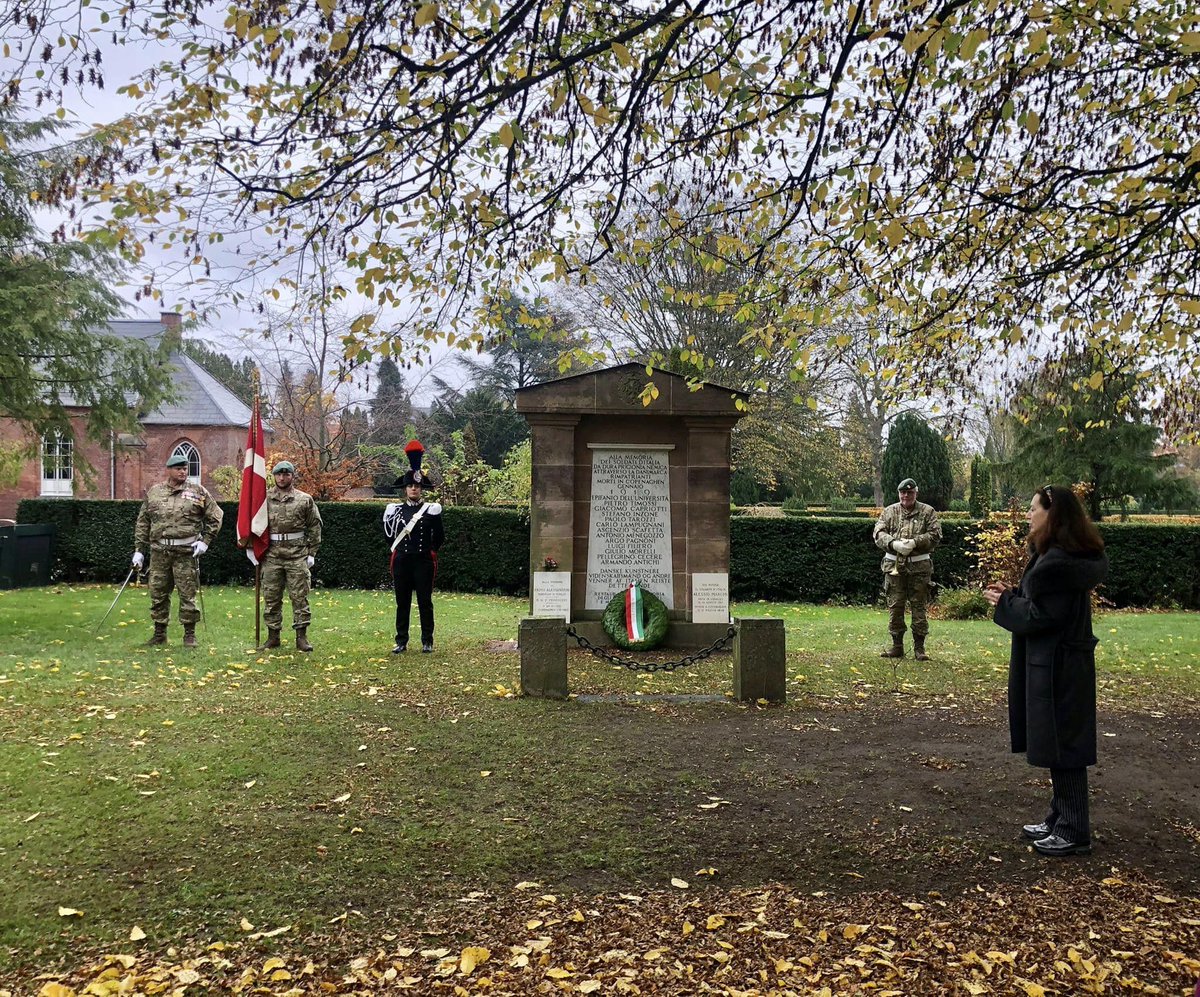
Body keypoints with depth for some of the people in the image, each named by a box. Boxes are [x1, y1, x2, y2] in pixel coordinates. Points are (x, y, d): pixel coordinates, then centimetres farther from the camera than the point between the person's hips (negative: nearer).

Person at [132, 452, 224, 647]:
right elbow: (142, 522, 13)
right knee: (158, 594, 8)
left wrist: (205, 541, -3)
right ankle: (159, 634, 19)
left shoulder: (198, 492, 3)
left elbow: (215, 517, 6)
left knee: (188, 595, 0)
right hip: (159, 552, 3)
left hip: (186, 552, -2)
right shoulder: (154, 492, 10)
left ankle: (189, 635, 10)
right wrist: (138, 550, 9)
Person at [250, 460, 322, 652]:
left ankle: (301, 637, 5)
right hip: (272, 554, 2)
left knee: (299, 597, 0)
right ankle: (273, 636, 16)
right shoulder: (264, 498, 6)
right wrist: (250, 547, 4)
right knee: (271, 597, 7)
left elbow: (314, 526, 6)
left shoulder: (305, 499, 4)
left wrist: (312, 553, 2)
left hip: (297, 554, -1)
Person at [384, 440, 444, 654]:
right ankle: (401, 641, 14)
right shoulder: (395, 510, 6)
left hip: (423, 562, -2)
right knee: (402, 602, 7)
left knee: (425, 602, 3)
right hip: (401, 561, 2)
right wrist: (399, 548, 13)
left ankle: (427, 641, 10)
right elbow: (390, 534, 18)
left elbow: (439, 536, 8)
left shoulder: (431, 510, -1)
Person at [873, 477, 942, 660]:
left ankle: (919, 647, 9)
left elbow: (935, 535, -5)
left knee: (919, 607, 2)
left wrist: (915, 542, -19)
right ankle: (897, 646, 14)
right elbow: (879, 533, -1)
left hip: (919, 566, -1)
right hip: (894, 565, 2)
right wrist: (894, 544, -19)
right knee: (895, 606, 5)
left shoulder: (927, 512, 4)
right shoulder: (889, 512, 8)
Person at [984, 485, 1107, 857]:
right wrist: (1012, 595, 5)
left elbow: (1041, 616, -22)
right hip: (1057, 663, 11)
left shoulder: (1058, 562, -22)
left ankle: (1074, 833, 10)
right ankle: (1060, 820, 28)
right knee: (1059, 745, 17)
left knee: (1063, 748, -1)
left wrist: (1004, 603, -8)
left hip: (1058, 668, -11)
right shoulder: (1065, 555, 11)